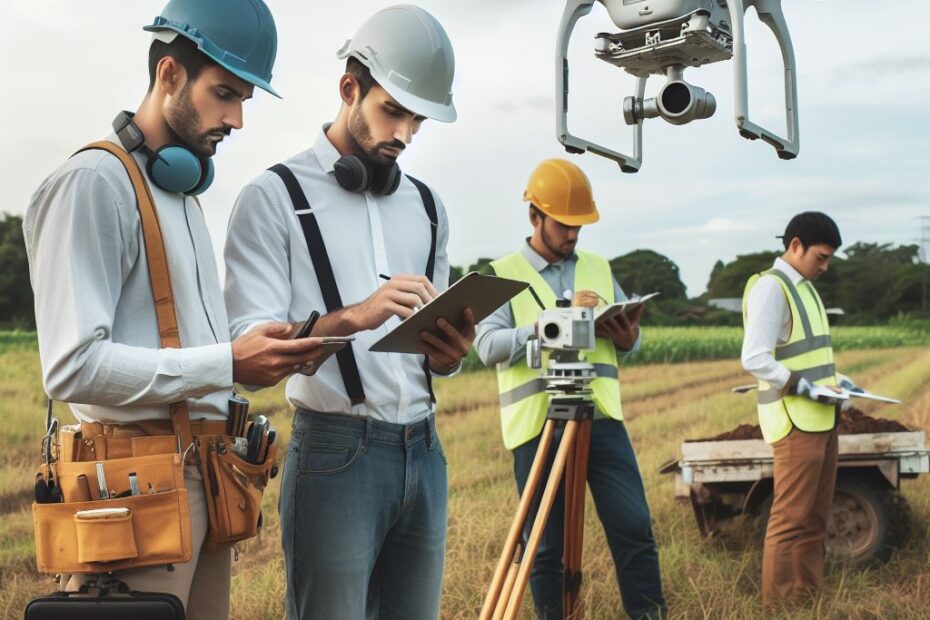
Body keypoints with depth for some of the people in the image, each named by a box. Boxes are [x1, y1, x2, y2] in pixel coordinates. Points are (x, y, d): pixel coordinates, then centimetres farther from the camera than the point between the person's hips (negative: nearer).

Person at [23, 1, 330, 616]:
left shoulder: (183, 193, 18)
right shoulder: (93, 182, -11)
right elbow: (72, 367, -19)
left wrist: (269, 354, 3)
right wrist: (226, 364, -21)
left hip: (203, 474, 8)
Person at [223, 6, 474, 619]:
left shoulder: (427, 206, 15)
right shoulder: (276, 196, -2)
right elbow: (249, 344, -12)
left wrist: (450, 352, -7)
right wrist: (352, 317, -26)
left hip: (423, 451, 5)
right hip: (335, 452, -5)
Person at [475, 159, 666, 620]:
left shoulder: (599, 268, 15)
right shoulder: (503, 274, 2)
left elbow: (629, 341, 18)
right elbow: (488, 345, -11)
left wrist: (628, 337, -7)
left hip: (601, 418, 3)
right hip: (537, 425, -3)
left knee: (634, 529, 0)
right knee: (546, 545, 5)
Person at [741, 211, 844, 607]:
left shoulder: (805, 288, 17)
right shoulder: (771, 287, -12)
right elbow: (754, 359, -21)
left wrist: (833, 381, 7)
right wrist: (806, 388, -20)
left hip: (821, 418, 10)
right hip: (795, 421, -10)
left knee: (816, 517, 14)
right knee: (791, 517, -6)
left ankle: (808, 596, 22)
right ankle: (778, 604, 0)